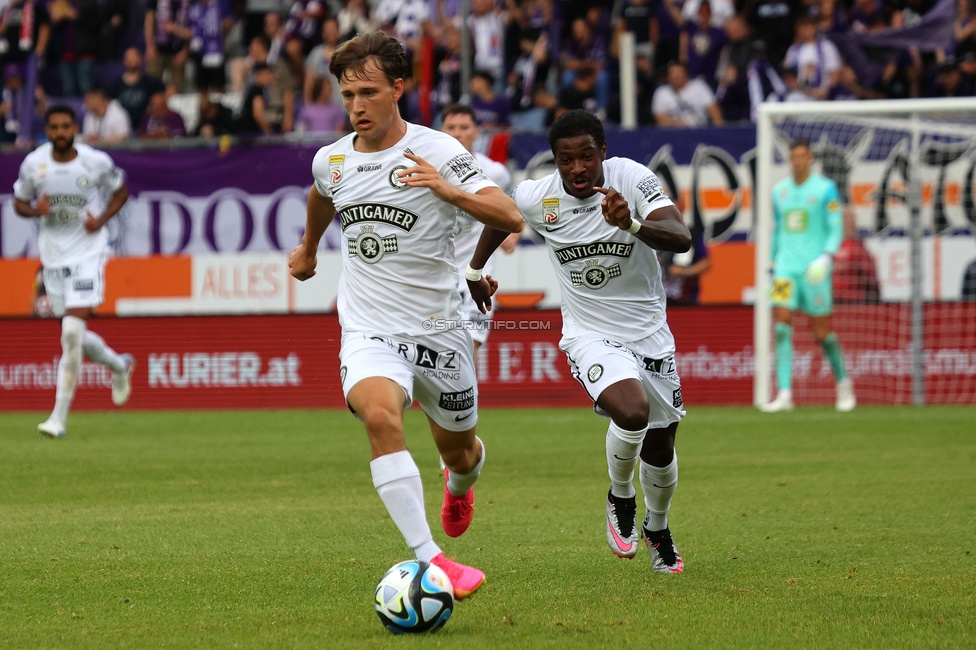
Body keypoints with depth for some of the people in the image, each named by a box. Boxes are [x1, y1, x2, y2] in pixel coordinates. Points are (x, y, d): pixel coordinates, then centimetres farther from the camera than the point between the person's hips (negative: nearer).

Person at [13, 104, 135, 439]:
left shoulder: (96, 162, -10)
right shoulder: (33, 164, -4)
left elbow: (120, 191, 7)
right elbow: (19, 201, 10)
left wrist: (102, 219, -11)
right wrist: (35, 210, -14)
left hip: (88, 251, -4)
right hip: (53, 256, 4)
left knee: (72, 330, -18)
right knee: (74, 335, 11)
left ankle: (59, 417, -16)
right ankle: (120, 365, 44)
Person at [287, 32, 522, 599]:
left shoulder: (437, 152, -12)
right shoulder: (331, 160, 2)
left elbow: (510, 218, -21)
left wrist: (450, 190, -37)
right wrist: (308, 246, 45)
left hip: (440, 331, -1)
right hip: (369, 333, 1)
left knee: (459, 450, 17)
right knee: (380, 416, -31)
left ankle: (460, 482, 59)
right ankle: (431, 561, -36)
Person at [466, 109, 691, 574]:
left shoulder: (633, 179, -19)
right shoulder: (536, 198, -14)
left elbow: (681, 239, -31)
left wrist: (632, 224, -49)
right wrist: (476, 269, 23)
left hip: (649, 330, 2)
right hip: (590, 334, -2)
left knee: (660, 448, 13)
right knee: (632, 411, -30)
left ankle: (657, 530, 44)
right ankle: (620, 497, 1)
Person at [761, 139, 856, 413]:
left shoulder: (825, 189, -2)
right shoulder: (779, 190, 13)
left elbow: (836, 230, -6)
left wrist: (826, 258, -21)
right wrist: (772, 267, 20)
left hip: (814, 270, -4)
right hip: (786, 267, 4)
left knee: (821, 332, 1)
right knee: (781, 326, -12)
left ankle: (843, 382, 26)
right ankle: (784, 394, -16)